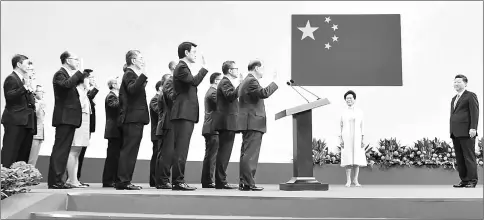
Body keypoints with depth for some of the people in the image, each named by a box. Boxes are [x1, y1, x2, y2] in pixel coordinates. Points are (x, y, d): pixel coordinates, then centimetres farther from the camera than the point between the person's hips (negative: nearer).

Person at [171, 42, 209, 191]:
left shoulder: (184, 67, 23)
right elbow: (194, 81, -24)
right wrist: (204, 68, -15)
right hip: (183, 114, -10)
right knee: (181, 149, -12)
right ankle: (178, 181, -12)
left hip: (186, 114, 10)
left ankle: (178, 181, 13)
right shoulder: (181, 68, -9)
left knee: (181, 149, 10)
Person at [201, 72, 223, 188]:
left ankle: (206, 181, 12)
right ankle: (208, 181, -9)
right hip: (213, 128, -10)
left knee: (209, 156, 10)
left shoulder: (210, 91, 22)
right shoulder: (213, 92, -10)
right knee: (211, 156, -9)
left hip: (210, 128, 10)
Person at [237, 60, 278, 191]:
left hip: (249, 124, 11)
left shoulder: (245, 81, 23)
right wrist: (275, 81, -13)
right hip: (253, 123, -11)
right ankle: (248, 184, -13)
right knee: (250, 154, -12)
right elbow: (264, 93, -23)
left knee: (247, 154, 11)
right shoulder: (251, 81, -10)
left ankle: (244, 182, 13)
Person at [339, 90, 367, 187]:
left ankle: (355, 180, 8)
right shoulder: (343, 112, 5)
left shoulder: (359, 112, 6)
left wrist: (362, 140, -2)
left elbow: (361, 126, 6)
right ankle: (348, 180, 3)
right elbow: (341, 126, 4)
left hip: (357, 138, 1)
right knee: (348, 159, -3)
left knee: (357, 159, -2)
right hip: (347, 138, -1)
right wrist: (341, 140, -4)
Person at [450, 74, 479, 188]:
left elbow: (475, 113, -8)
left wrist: (473, 128, -17)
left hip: (466, 132, -7)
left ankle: (472, 181, -1)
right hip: (455, 133, 7)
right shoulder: (454, 98, 23)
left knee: (469, 157, -5)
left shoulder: (471, 95, 0)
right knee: (459, 158, 5)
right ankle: (464, 180, 9)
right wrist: (452, 131, 15)